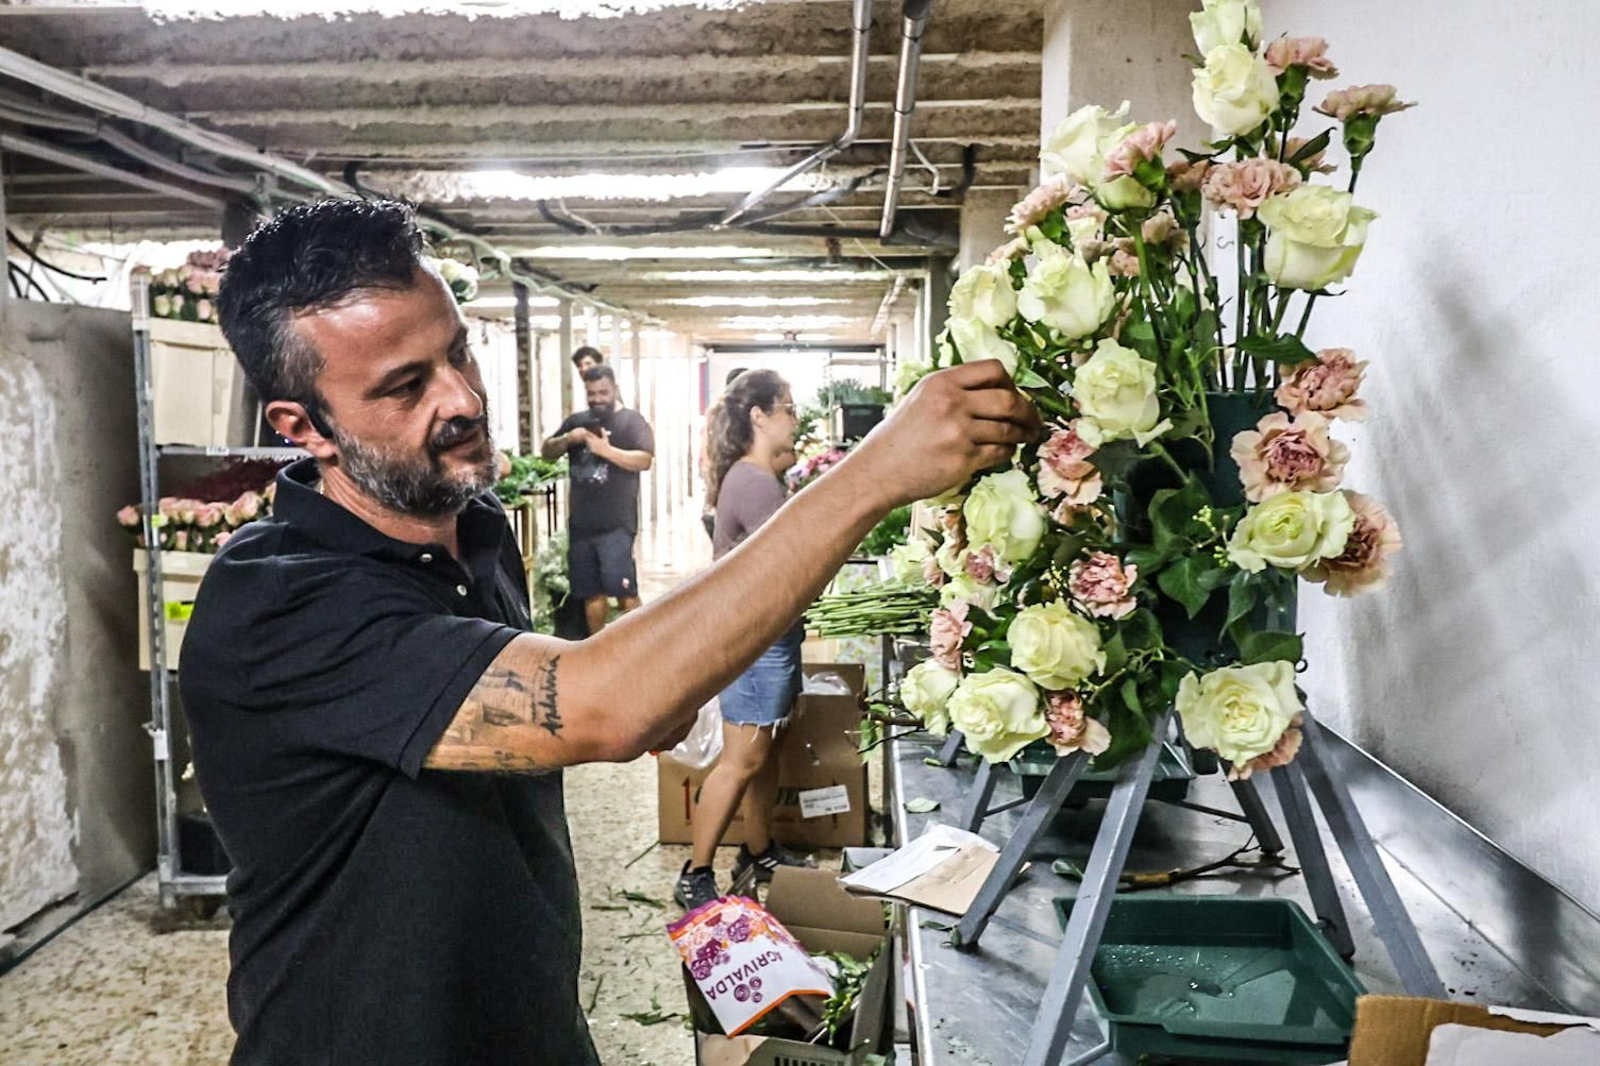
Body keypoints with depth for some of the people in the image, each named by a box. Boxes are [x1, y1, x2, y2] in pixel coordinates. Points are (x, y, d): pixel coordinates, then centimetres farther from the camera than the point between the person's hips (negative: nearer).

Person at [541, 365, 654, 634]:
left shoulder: (631, 420, 0)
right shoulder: (576, 421, 16)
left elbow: (645, 460, -11)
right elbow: (546, 451, 14)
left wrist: (607, 450, -20)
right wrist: (567, 439, -5)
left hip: (616, 522, -5)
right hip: (581, 522, 5)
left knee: (623, 587, -11)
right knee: (591, 591, 11)